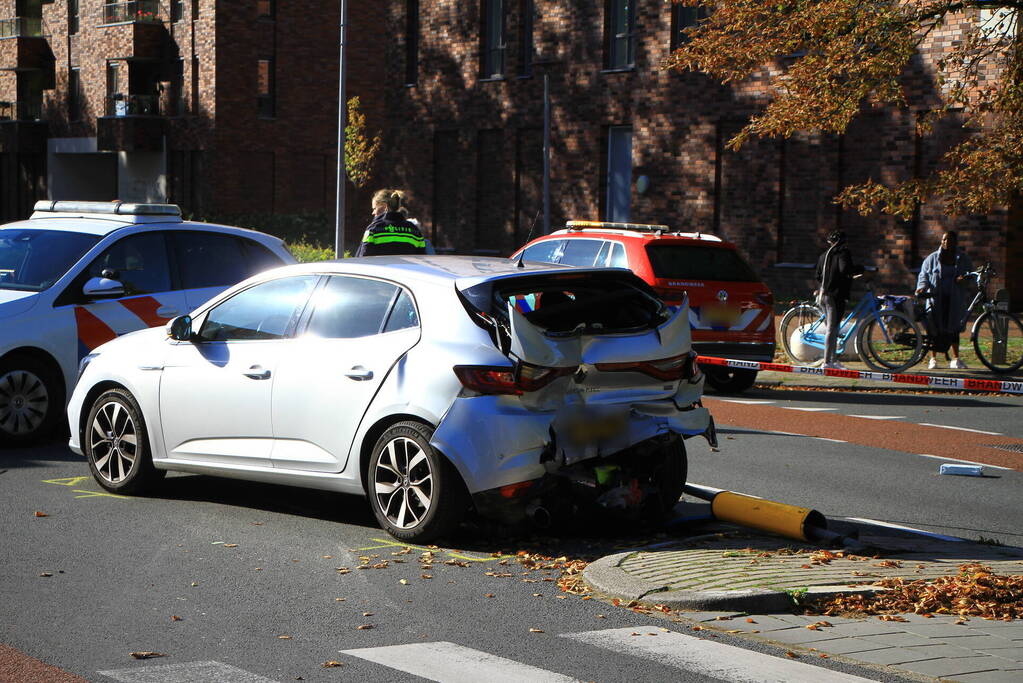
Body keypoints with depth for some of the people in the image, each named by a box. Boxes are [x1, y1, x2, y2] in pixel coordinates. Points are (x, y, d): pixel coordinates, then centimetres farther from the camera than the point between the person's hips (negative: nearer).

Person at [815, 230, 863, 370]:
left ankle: (832, 360, 17)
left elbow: (818, 277, 20)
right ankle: (827, 362, -11)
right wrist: (861, 269, -11)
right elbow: (845, 269, -24)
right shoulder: (843, 252, -6)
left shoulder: (823, 255, 17)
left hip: (823, 294, 8)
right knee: (832, 329, -8)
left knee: (830, 328, 14)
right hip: (836, 295, -8)